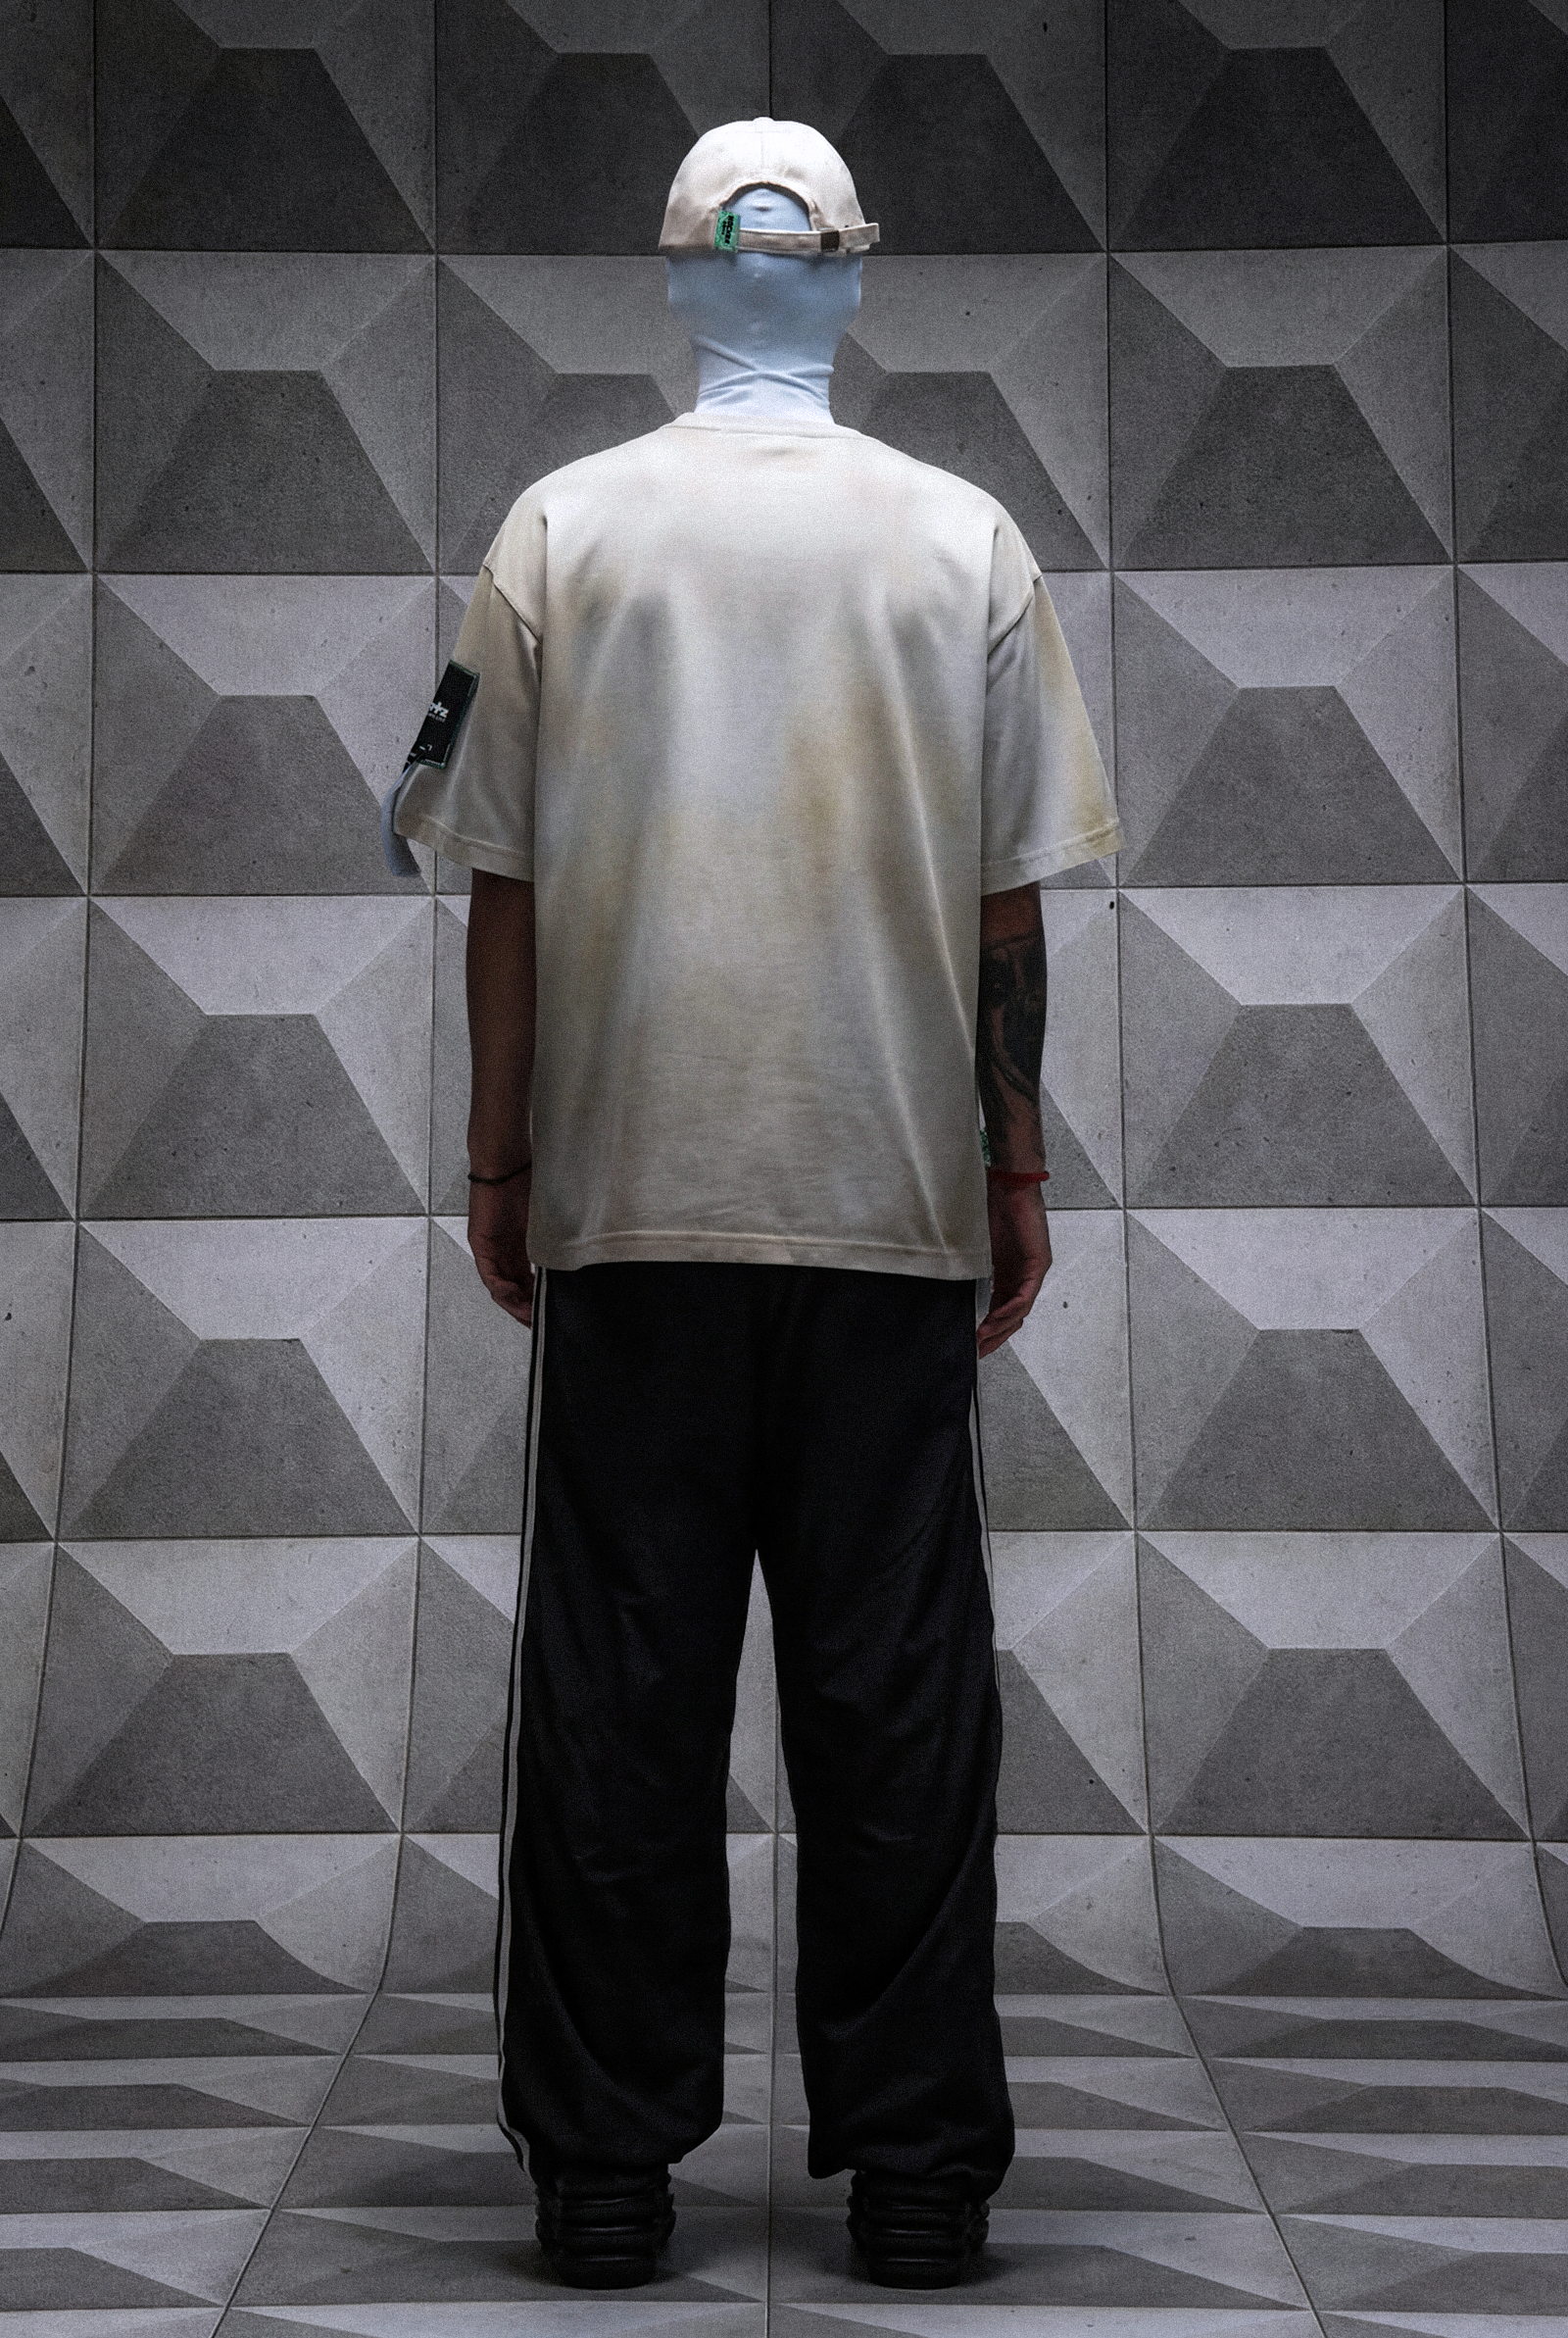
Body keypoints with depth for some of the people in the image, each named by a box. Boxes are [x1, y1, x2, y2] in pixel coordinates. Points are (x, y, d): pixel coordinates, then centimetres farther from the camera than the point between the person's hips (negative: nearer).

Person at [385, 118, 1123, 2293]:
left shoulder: (560, 530, 1)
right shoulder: (966, 539, 2)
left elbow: (503, 888, 1)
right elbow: (1008, 906, 2)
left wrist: (500, 1165, 9)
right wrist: (1019, 1171, 11)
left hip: (627, 1209, 0)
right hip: (893, 1204, 0)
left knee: (620, 1684, 5)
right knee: (896, 1685, 5)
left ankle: (606, 2164, 9)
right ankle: (916, 2163, 9)